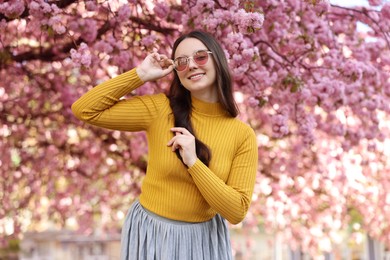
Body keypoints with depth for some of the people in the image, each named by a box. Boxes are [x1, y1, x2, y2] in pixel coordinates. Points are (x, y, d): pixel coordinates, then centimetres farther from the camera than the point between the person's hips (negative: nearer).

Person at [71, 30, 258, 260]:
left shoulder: (243, 134, -9)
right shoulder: (160, 109, -10)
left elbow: (237, 211, -13)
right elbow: (84, 110, -12)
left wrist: (193, 162, -22)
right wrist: (141, 74, -14)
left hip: (204, 239, 0)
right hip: (150, 234, 0)